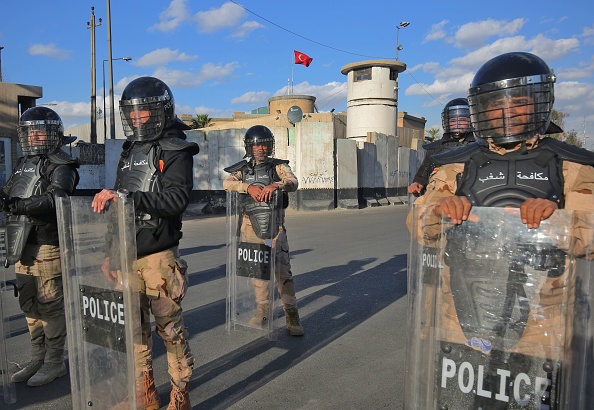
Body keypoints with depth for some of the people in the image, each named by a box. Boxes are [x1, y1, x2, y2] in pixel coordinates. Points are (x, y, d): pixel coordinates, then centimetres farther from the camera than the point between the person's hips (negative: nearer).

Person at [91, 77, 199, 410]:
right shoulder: (130, 151, 16)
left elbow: (177, 199, -21)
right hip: (127, 254, 7)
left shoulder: (176, 151, -6)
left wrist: (128, 194, -28)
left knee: (170, 326, 2)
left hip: (159, 255, -7)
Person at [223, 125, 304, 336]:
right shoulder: (242, 169, 7)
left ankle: (292, 316, 0)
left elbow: (293, 182, -16)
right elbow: (227, 184, -13)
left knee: (282, 271, -8)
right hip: (251, 226, 3)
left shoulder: (278, 166, 2)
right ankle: (262, 310, 27)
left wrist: (275, 185, -37)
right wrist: (248, 187, -31)